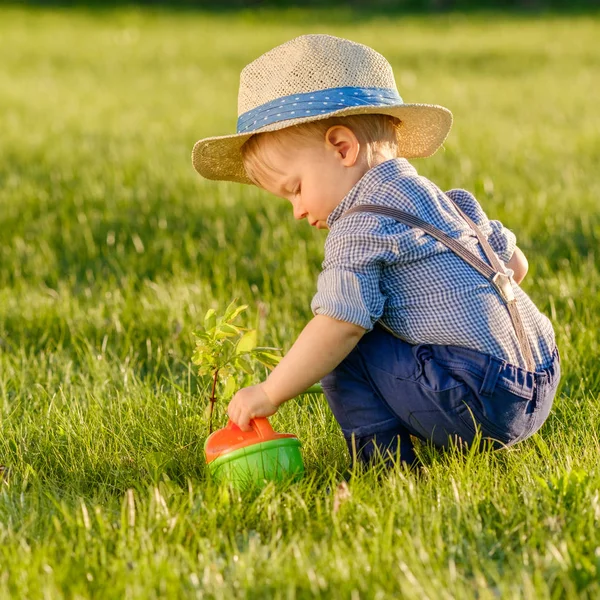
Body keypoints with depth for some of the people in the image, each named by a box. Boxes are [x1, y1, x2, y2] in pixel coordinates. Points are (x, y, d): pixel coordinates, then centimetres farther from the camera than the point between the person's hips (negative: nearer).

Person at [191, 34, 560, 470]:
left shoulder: (361, 226, -10)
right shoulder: (441, 198, 18)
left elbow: (338, 326, -16)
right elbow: (514, 261, 24)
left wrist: (268, 394, -7)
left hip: (479, 397, -10)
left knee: (344, 353, -3)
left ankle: (387, 465, -2)